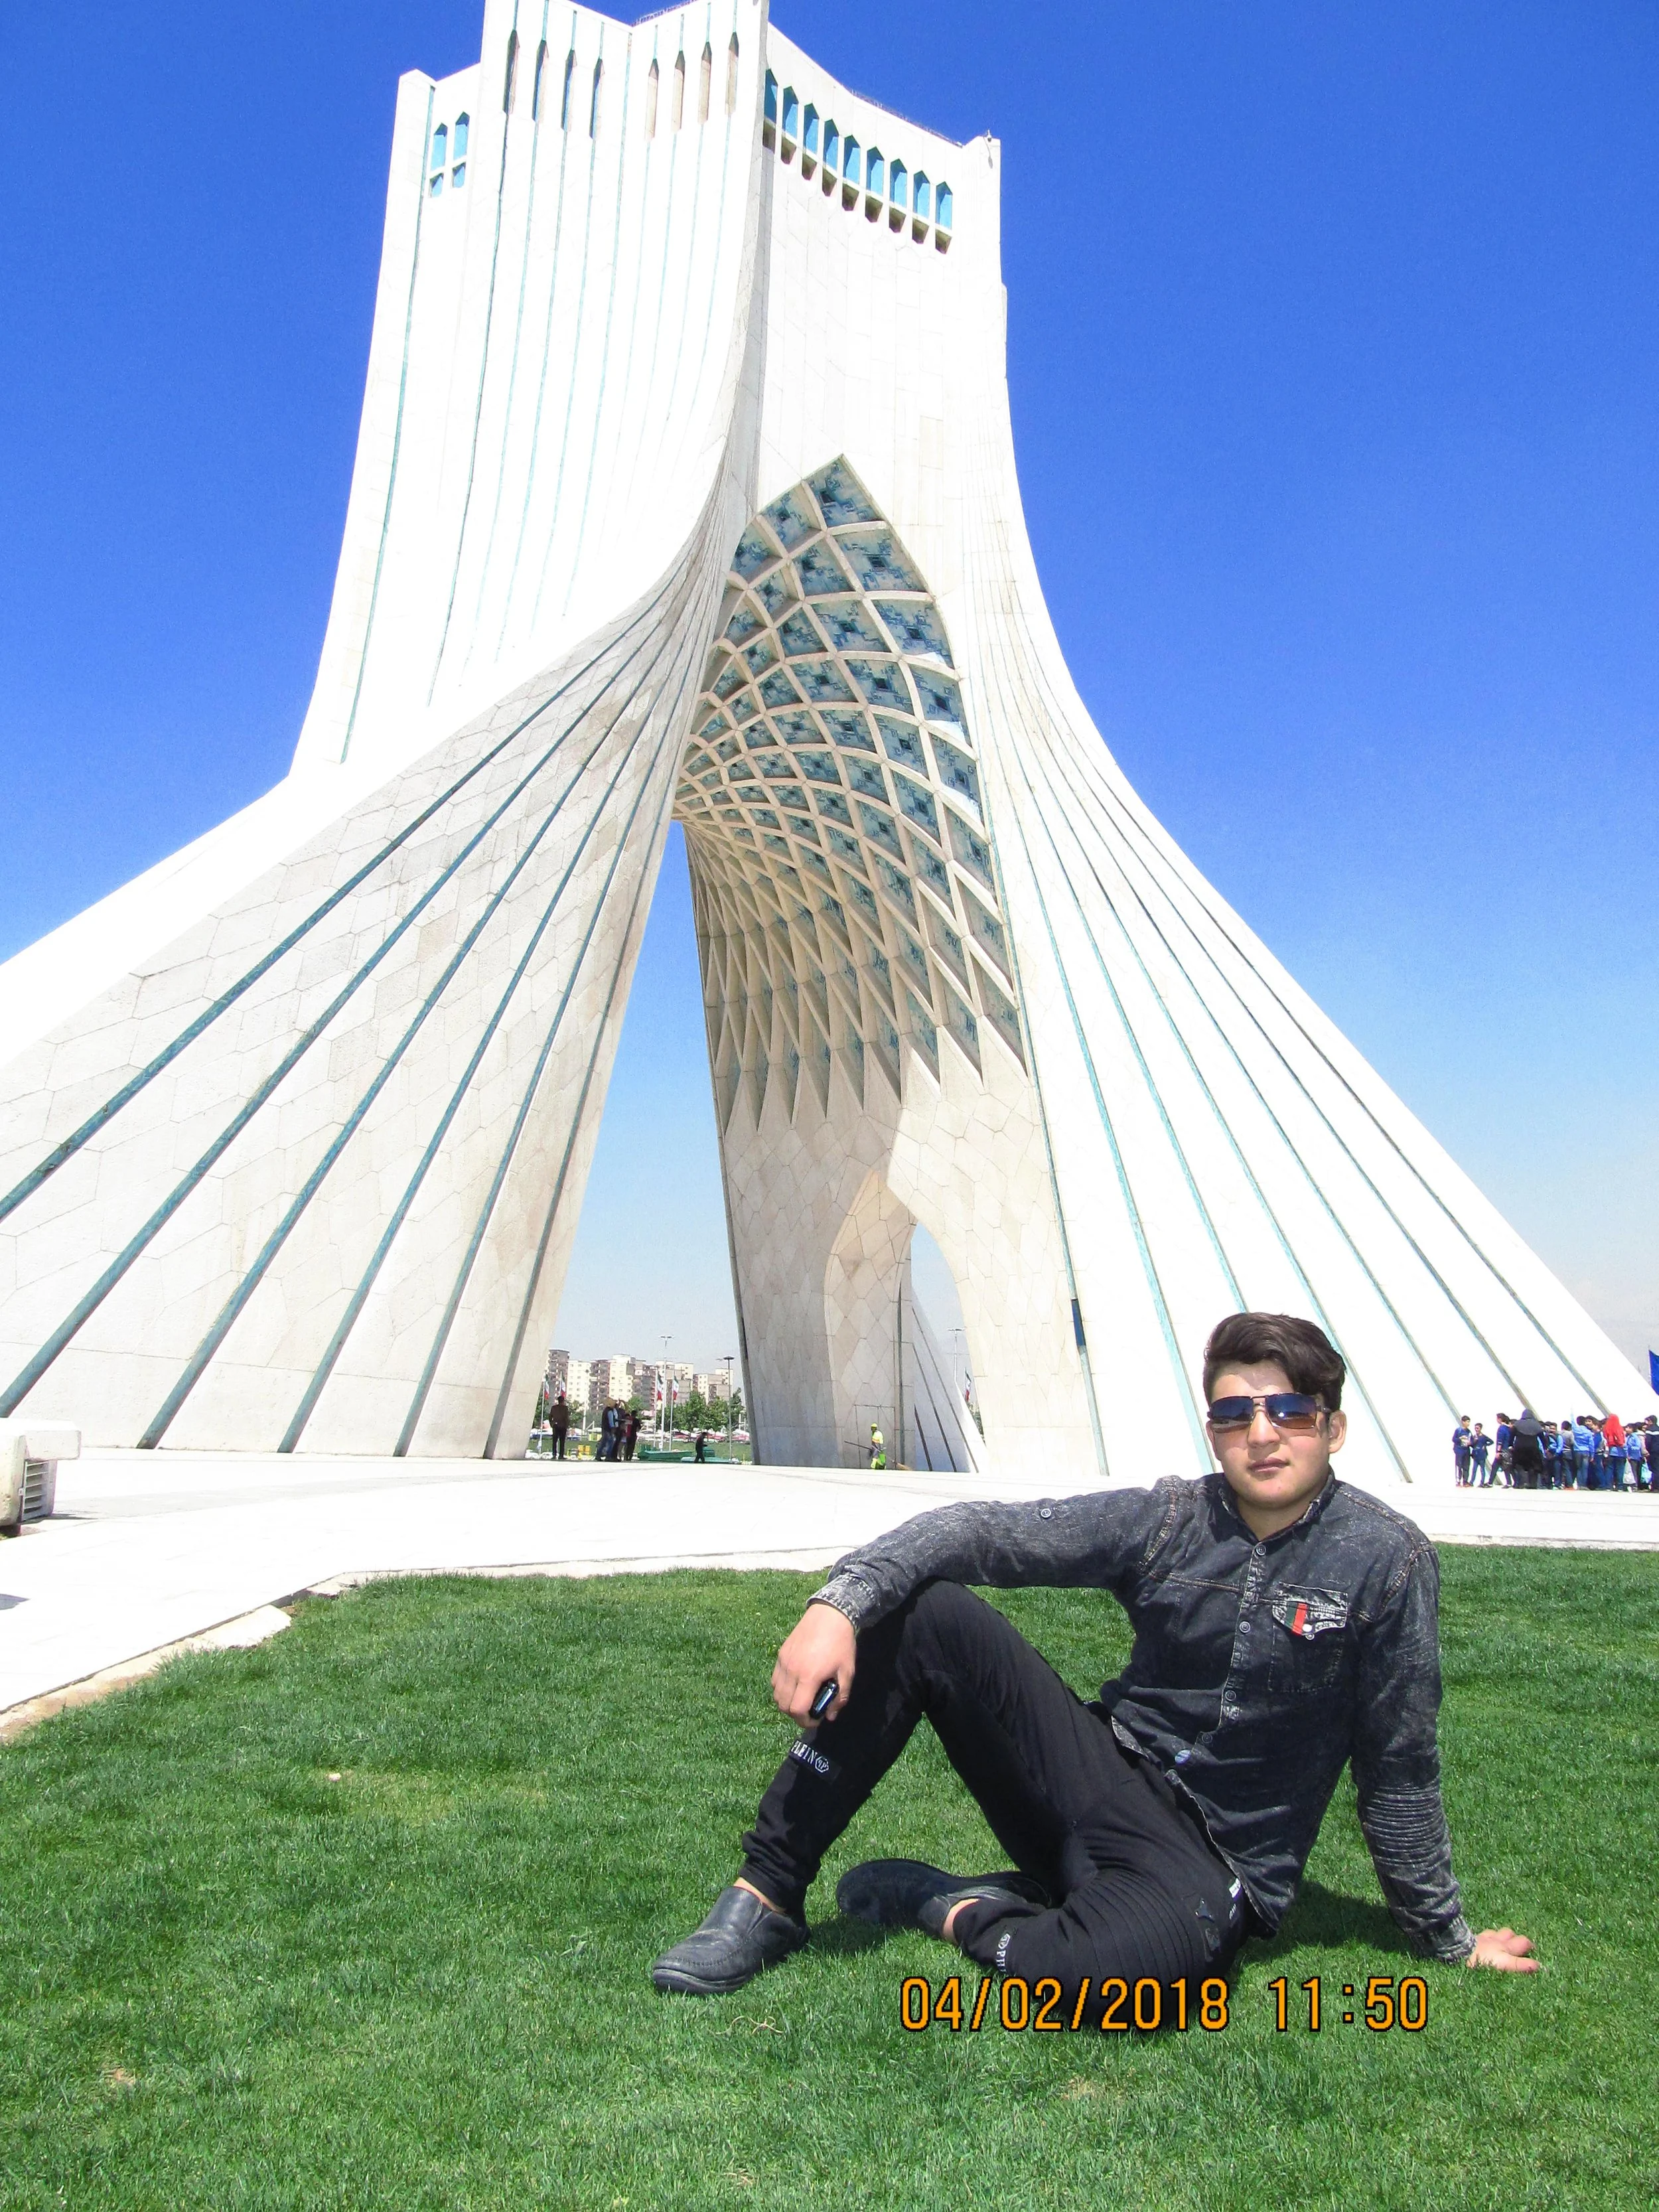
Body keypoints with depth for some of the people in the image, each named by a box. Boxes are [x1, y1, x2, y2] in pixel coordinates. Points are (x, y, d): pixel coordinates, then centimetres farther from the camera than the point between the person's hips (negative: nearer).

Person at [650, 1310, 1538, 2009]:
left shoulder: (1386, 1559, -10)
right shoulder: (1166, 1520, -4)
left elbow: (1398, 1767, -1)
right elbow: (982, 1531, -12)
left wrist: (1448, 1939, 8)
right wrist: (840, 1598, -27)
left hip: (1212, 1858, -3)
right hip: (1104, 1778, 3)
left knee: (1146, 1956, -40)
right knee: (916, 1609, -16)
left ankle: (954, 1909, -7)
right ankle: (767, 1895, -8)